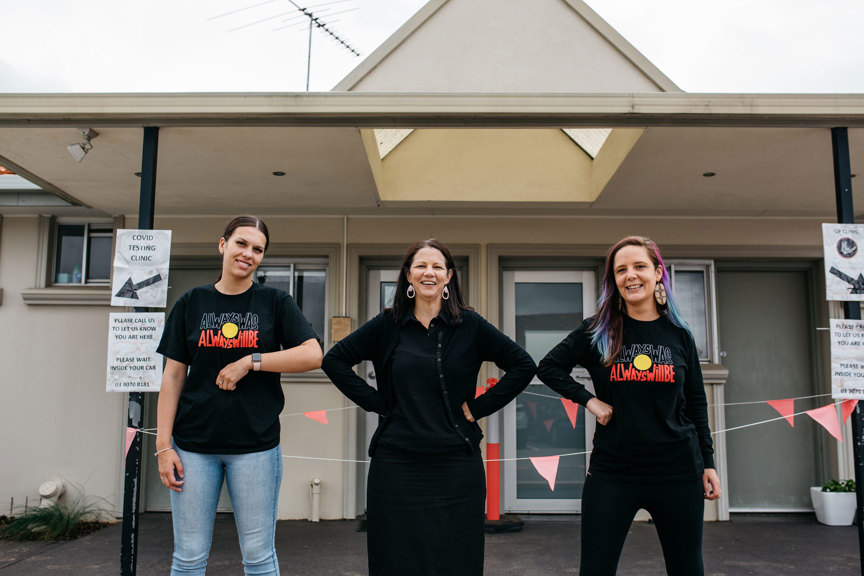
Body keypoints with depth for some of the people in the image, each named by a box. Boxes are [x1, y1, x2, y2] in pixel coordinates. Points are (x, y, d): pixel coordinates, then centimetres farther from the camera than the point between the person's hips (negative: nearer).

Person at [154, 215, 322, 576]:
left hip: (256, 444, -1)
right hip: (194, 443, 1)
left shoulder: (275, 302, 3)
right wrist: (163, 445, -1)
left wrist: (250, 361, -14)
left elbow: (313, 355, -8)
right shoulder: (191, 303, 7)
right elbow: (173, 376, 5)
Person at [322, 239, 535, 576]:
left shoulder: (470, 325, 1)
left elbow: (523, 365, 2)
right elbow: (334, 360, 7)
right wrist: (376, 403, -1)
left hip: (456, 465, 0)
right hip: (396, 465, 1)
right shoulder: (387, 326, 4)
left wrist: (478, 407, -3)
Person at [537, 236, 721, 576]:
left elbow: (696, 402, 9)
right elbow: (548, 367, 5)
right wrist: (588, 400, -6)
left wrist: (707, 462, 7)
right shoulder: (598, 331, 0)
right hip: (612, 471, -1)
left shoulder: (679, 335, 4)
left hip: (678, 470, 2)